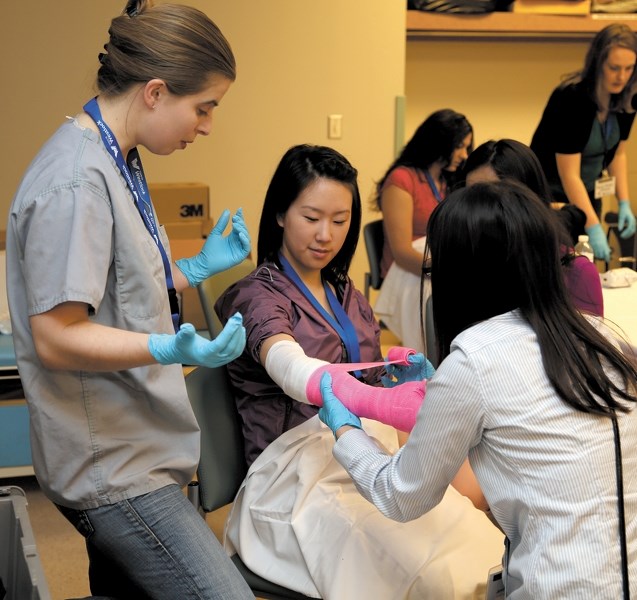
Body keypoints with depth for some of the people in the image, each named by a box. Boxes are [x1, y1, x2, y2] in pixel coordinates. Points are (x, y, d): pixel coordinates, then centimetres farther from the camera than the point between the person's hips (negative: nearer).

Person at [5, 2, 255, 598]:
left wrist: (199, 266, 16)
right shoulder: (76, 181, -20)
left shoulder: (113, 162, 11)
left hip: (127, 452, 10)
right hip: (113, 469, -10)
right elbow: (57, 337, -22)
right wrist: (171, 349, -34)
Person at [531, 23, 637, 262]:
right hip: (551, 195, -6)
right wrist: (594, 229, -30)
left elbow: (618, 153, 9)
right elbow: (569, 174, -27)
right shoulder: (570, 98, -26)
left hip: (588, 194, 6)